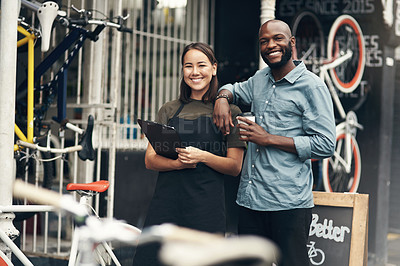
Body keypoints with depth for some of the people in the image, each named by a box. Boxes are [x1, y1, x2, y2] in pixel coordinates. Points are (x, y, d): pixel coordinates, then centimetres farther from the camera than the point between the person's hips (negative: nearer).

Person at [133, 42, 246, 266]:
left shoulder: (230, 112, 6)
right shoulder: (170, 110, 13)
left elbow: (235, 167, 2)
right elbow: (150, 160, 7)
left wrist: (203, 156, -16)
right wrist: (178, 163, -14)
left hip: (208, 207, -2)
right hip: (166, 203, 2)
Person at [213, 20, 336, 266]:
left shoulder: (312, 86, -6)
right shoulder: (260, 79, 14)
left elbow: (326, 145, -12)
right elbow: (234, 89, 36)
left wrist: (269, 139, -13)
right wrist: (223, 98, 9)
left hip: (289, 203, -6)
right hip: (250, 199, 7)